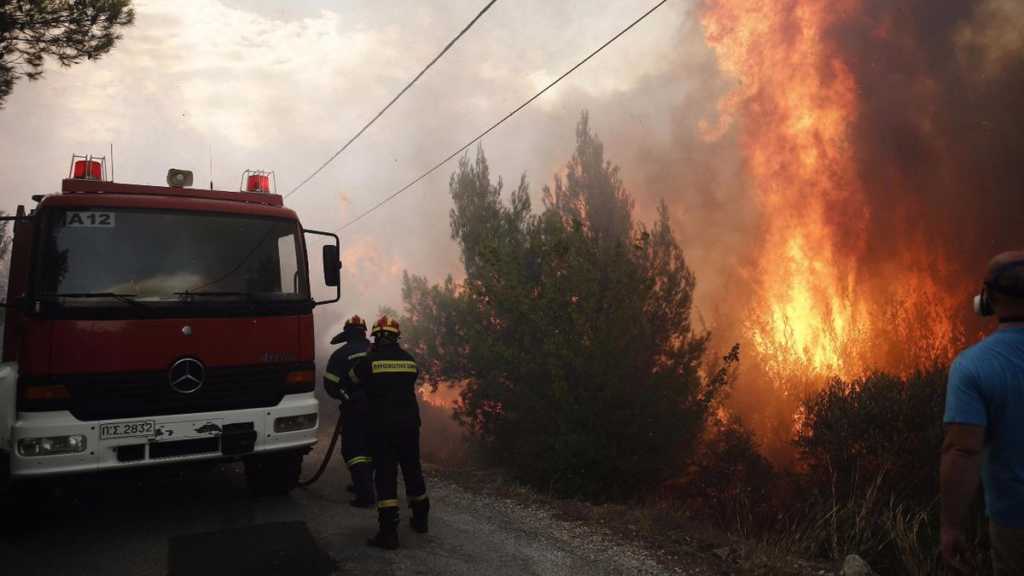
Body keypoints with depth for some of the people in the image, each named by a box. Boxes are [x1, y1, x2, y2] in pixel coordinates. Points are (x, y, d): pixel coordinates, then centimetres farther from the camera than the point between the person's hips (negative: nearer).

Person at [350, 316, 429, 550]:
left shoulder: (370, 360, -7)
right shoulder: (409, 360, 4)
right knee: (412, 470, 17)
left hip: (382, 425, -4)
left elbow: (353, 377, 11)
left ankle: (388, 531, -8)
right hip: (409, 424, 4)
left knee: (386, 475, -3)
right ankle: (420, 519, 32)